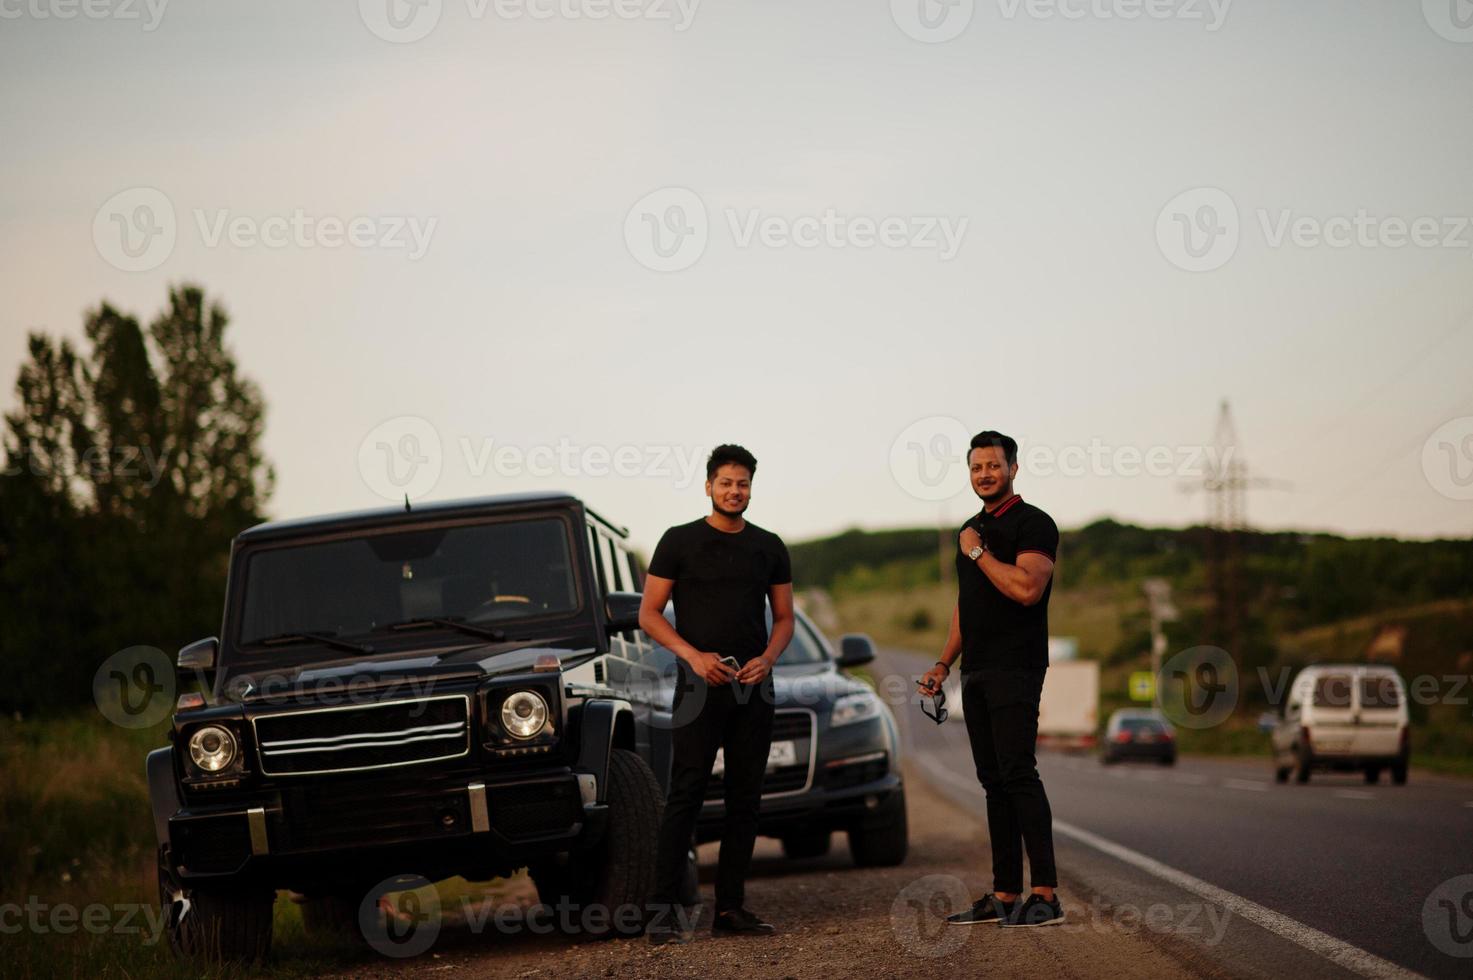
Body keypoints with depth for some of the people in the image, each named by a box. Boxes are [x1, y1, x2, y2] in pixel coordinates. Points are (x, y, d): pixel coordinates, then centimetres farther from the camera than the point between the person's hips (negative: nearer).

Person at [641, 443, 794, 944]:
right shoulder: (679, 542, 1)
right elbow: (649, 614, -2)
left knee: (744, 800, 5)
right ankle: (663, 909, -13)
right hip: (700, 687, -4)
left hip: (753, 689, 4)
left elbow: (784, 617, 15)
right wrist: (693, 655, -16)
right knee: (685, 798, -11)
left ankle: (730, 907, 11)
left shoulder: (768, 547, 12)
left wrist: (768, 658, -6)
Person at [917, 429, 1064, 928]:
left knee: (1017, 774, -15)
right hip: (976, 672, 9)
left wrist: (978, 553, -12)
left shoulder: (1032, 523, -7)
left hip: (1015, 668, -9)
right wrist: (943, 664, 19)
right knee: (994, 781, 7)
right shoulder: (971, 530, 20)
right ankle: (1005, 895, 9)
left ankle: (1046, 895, -18)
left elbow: (1027, 588, -23)